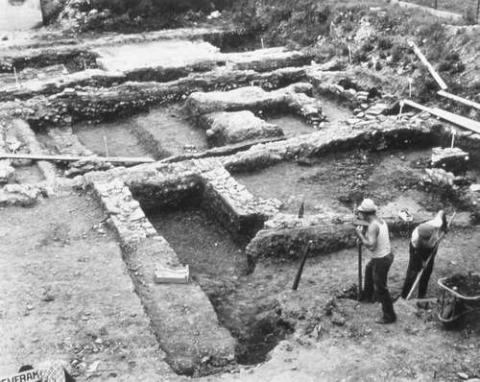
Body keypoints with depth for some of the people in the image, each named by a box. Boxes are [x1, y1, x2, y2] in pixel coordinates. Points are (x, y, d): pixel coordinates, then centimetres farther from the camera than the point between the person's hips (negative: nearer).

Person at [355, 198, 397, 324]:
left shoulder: (373, 226, -26)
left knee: (380, 289, 1)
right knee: (369, 269, 35)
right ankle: (368, 295, 54)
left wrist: (360, 235, -19)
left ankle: (389, 316, 11)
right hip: (387, 254, 10)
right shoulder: (381, 221, 3)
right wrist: (364, 236, 7)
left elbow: (371, 246, -31)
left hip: (381, 260, -10)